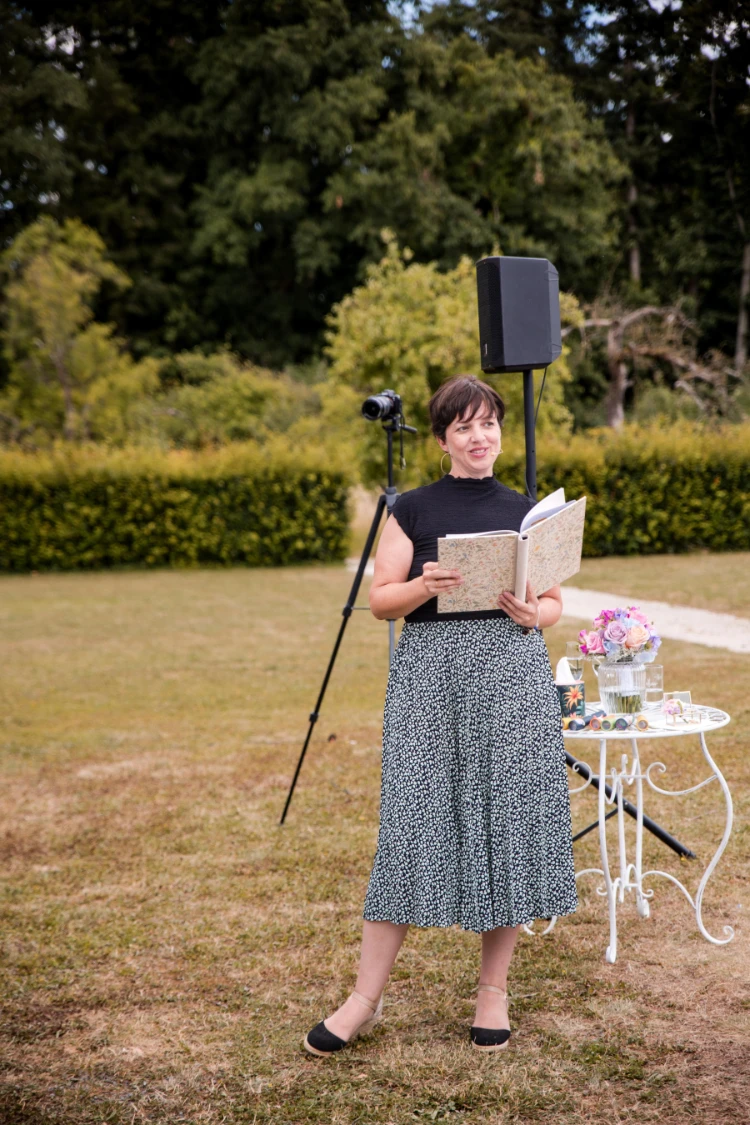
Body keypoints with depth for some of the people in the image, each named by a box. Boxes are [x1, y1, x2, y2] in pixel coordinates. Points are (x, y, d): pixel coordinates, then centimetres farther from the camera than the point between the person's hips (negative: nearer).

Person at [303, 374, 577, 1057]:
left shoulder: (527, 512, 12)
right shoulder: (414, 510, 6)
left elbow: (556, 603, 13)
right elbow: (381, 600, 3)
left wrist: (531, 613, -9)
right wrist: (425, 586, -17)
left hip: (514, 674, 2)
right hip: (431, 674, -2)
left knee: (508, 824, 3)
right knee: (414, 824, -3)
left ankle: (494, 990, 19)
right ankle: (366, 1000, 6)